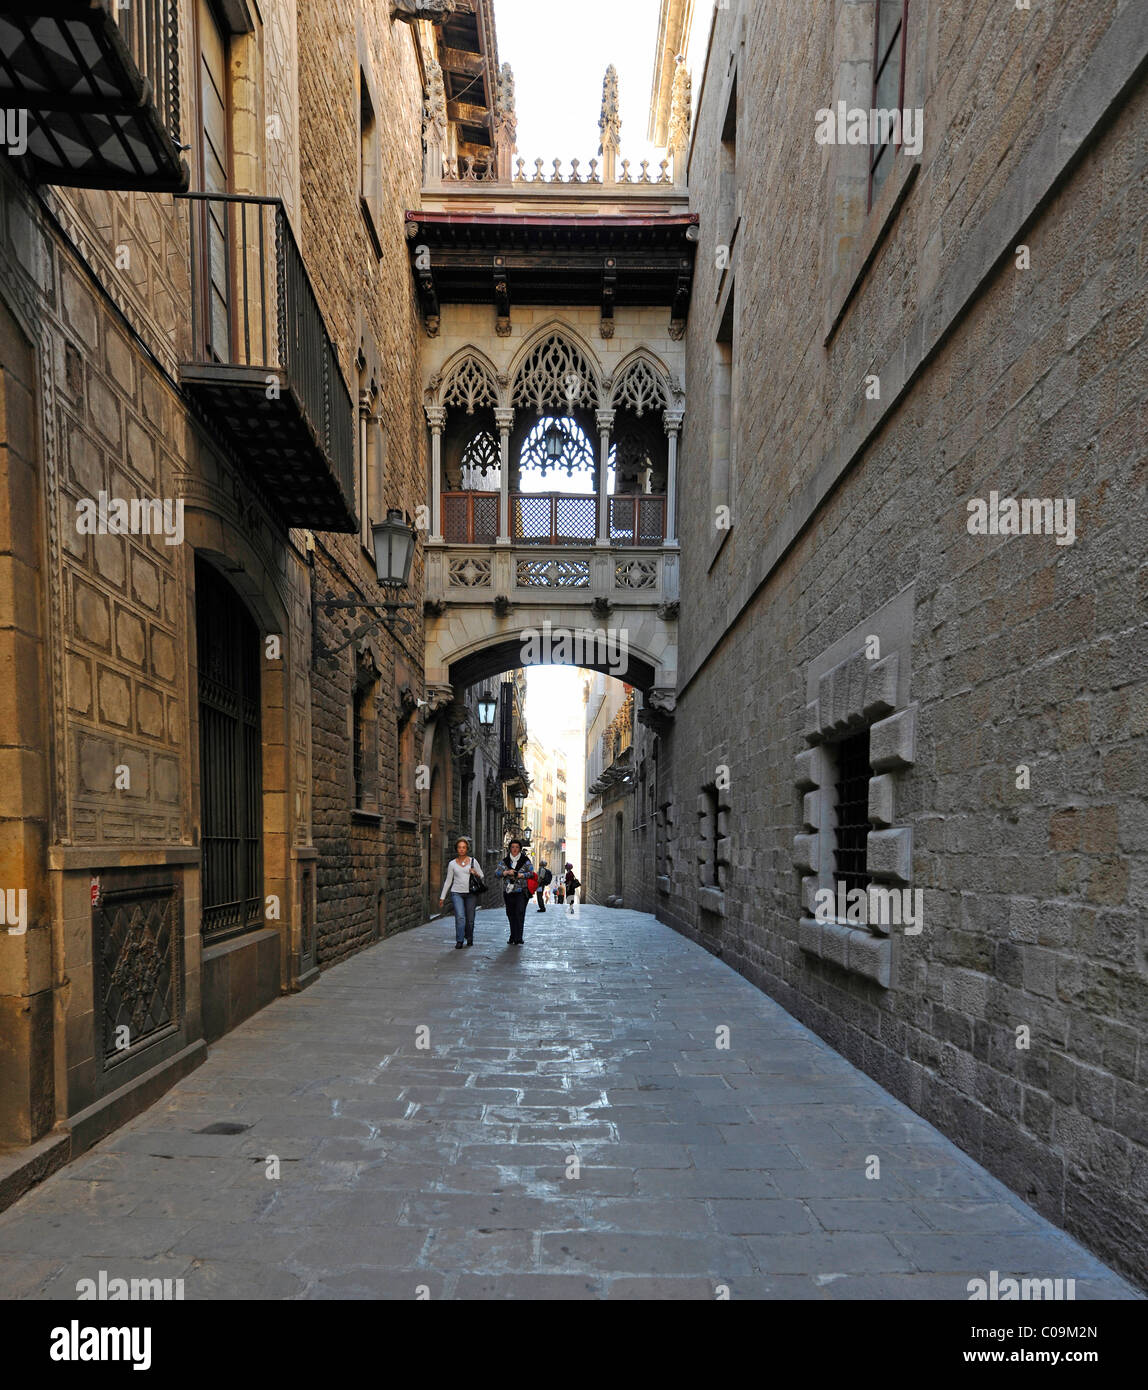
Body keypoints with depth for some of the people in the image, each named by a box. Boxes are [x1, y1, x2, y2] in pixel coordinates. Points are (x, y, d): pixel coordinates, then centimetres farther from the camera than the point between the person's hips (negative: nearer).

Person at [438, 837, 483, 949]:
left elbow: (482, 878, 11)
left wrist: (476, 874, -12)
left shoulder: (473, 861, 6)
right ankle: (459, 941, -13)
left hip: (471, 893, 1)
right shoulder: (452, 864, 7)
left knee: (470, 919, 4)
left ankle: (469, 939, 26)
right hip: (457, 893, -1)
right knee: (460, 917, -17)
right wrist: (442, 897, 8)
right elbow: (448, 881, 11)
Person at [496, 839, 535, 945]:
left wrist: (520, 875, -15)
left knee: (520, 913, -13)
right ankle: (513, 937, 17)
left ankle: (518, 939, -16)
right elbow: (497, 874, 2)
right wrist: (507, 872, -14)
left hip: (521, 892, -3)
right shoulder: (505, 861, 11)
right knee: (511, 914, 7)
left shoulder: (525, 860, 5)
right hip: (508, 892, 3)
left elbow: (531, 873, -2)